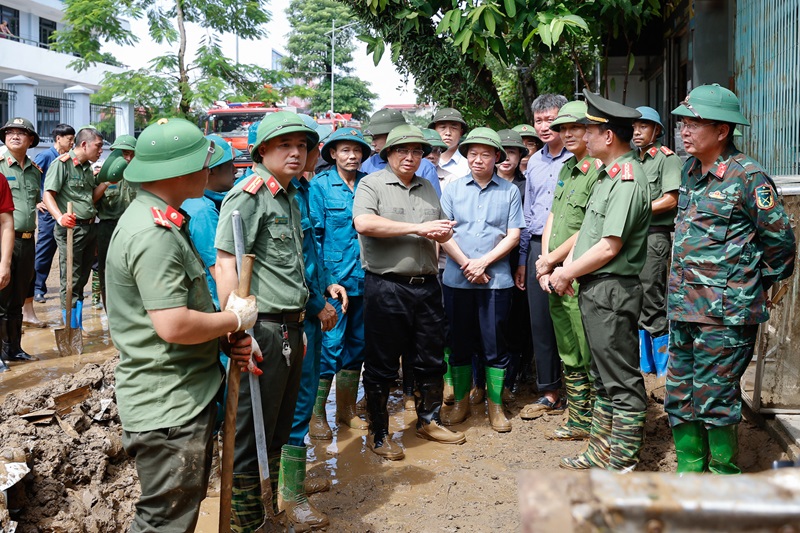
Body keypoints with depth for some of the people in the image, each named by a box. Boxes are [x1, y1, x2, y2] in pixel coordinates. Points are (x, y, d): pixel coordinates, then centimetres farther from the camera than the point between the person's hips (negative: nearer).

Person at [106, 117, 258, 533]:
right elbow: (173, 326, -29)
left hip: (186, 395, 11)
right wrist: (235, 319, -13)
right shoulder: (154, 235, -23)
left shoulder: (160, 220, 11)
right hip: (167, 408, -10)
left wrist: (226, 338, 2)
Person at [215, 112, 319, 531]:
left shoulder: (290, 199, 16)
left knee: (281, 427, 21)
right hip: (263, 330, -9)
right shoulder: (248, 195, -12)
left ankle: (285, 499, 36)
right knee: (251, 433, 3)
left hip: (290, 330, 9)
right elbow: (226, 265, -20)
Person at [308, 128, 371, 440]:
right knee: (331, 343, -4)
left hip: (364, 277, 5)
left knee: (357, 343, 12)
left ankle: (347, 408, 27)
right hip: (333, 278, -5)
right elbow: (314, 233, -5)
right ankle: (317, 413, 10)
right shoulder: (320, 185, -3)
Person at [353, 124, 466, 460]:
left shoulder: (427, 188, 17)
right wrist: (418, 228, -17)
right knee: (382, 364, 4)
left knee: (431, 359, 14)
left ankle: (429, 421, 32)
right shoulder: (372, 184, -2)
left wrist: (442, 232, -3)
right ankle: (378, 433, 18)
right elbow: (364, 223, -20)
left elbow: (443, 232, 24)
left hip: (426, 285, 6)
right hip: (386, 285, -6)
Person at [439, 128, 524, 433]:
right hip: (457, 279, 1)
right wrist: (466, 264, -9)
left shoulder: (509, 191, 4)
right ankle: (461, 402, 24)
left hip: (496, 279, -1)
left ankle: (495, 406, 18)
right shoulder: (453, 189, 7)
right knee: (459, 342, 9)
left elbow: (513, 236, -1)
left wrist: (483, 262, -11)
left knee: (495, 345, 5)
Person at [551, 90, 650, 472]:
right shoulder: (607, 176, 15)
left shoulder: (627, 181, -17)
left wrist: (566, 273, -10)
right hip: (594, 289, 10)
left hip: (613, 292, -10)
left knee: (621, 382, 0)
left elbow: (609, 247, -21)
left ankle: (623, 464, 10)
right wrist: (567, 268, 5)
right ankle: (601, 454, 29)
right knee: (603, 378, 17)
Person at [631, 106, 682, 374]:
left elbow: (670, 200, -13)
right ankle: (645, 362, 21)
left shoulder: (666, 158, -4)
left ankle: (663, 367, 6)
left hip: (654, 236, -7)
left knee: (652, 304, -5)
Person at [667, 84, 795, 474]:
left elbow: (780, 240, -6)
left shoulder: (748, 177, -11)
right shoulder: (690, 172, 11)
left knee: (715, 400, 0)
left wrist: (758, 287, 3)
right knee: (679, 397, 13)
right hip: (683, 308, 8)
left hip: (726, 313, -7)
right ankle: (688, 472, 27)